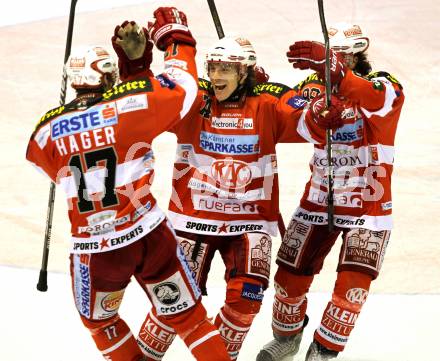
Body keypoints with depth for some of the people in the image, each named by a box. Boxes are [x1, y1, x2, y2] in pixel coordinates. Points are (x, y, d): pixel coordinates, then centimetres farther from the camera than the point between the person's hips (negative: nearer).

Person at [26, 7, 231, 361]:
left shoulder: (48, 129, -3)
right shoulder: (132, 104, -9)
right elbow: (182, 85, 4)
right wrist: (176, 36, 20)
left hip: (92, 249, 1)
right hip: (149, 235, -1)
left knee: (99, 320, 27)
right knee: (188, 317, 13)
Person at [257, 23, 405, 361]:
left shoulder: (384, 84, -15)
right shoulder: (315, 86, -1)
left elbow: (375, 99, -39)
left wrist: (332, 69, -58)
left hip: (368, 206, -4)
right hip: (319, 201, 4)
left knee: (351, 288, -9)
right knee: (290, 278, 9)